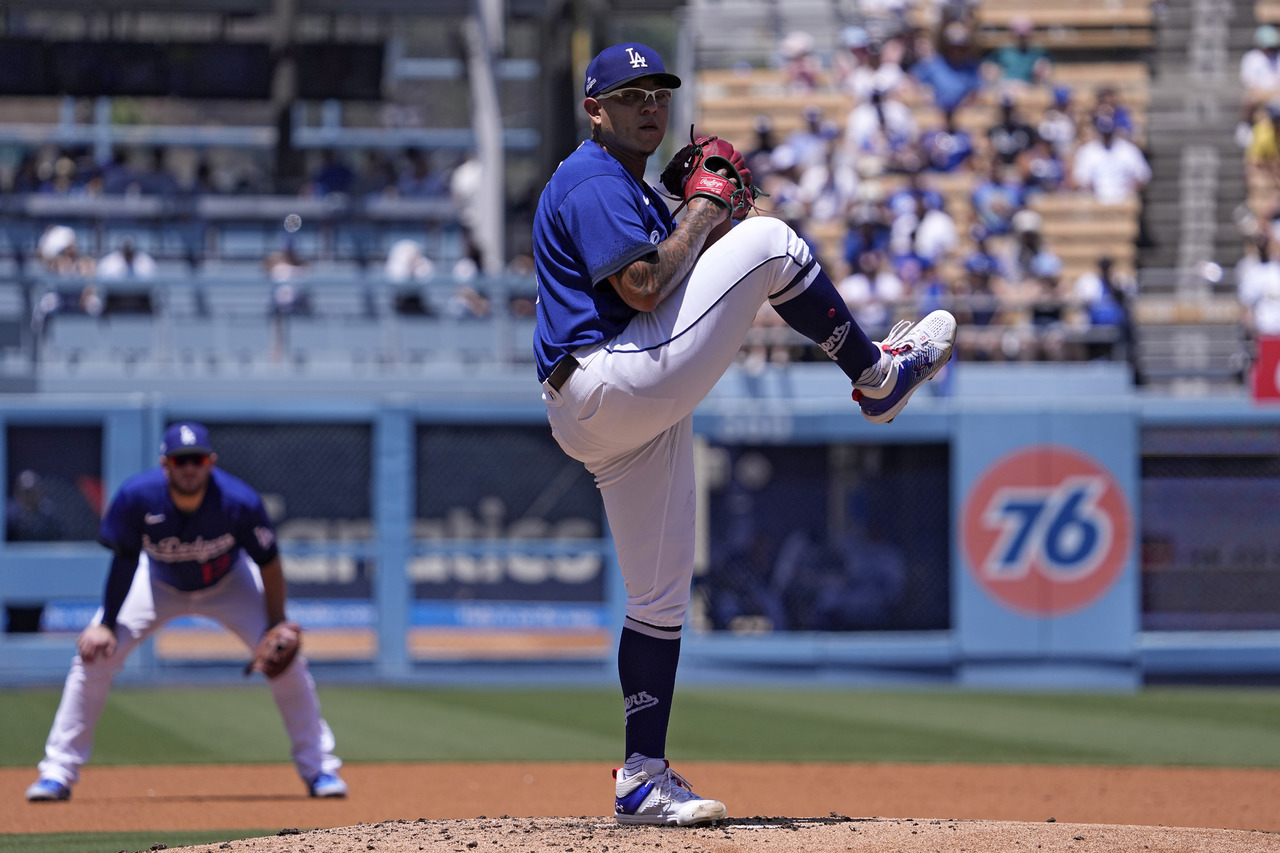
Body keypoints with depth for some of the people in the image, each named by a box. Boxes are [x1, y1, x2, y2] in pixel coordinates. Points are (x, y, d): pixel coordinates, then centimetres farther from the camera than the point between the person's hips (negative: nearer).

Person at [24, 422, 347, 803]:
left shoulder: (240, 501, -34)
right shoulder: (137, 496, -33)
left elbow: (269, 564, -20)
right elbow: (125, 558, -17)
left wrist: (276, 627, -19)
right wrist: (106, 625, -17)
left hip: (229, 584, 0)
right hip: (159, 584, 0)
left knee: (287, 660, -13)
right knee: (95, 654, -13)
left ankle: (319, 768, 6)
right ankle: (58, 772, -1)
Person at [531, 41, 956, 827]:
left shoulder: (631, 189, 26)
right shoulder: (593, 183, -7)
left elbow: (667, 286, 25)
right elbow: (644, 288, -19)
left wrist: (708, 223, 11)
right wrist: (703, 213, -7)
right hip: (616, 383, -10)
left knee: (661, 597, 10)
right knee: (770, 240, -7)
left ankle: (644, 780, 11)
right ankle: (878, 376, 6)